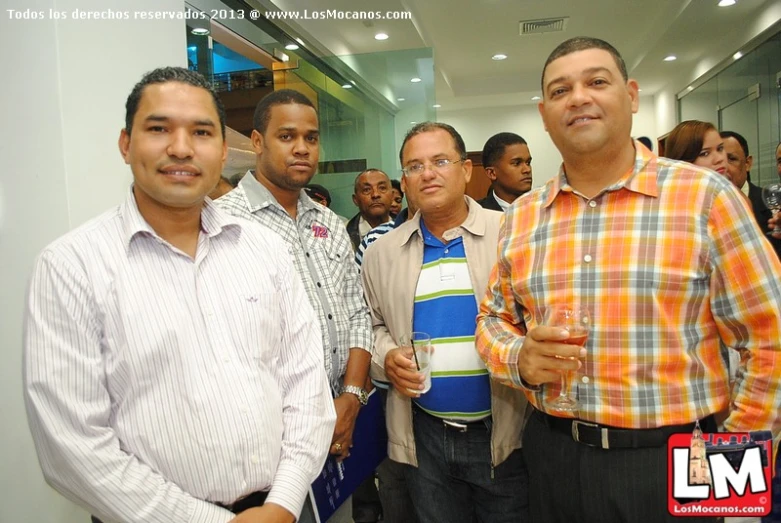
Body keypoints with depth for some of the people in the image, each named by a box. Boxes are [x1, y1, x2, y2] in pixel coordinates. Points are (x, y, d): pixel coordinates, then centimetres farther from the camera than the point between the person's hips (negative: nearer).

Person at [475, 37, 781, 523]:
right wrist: (520, 359, -10)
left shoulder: (704, 195, -9)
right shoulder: (521, 216, 2)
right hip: (554, 457, 3)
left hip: (672, 462, -2)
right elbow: (495, 317, 10)